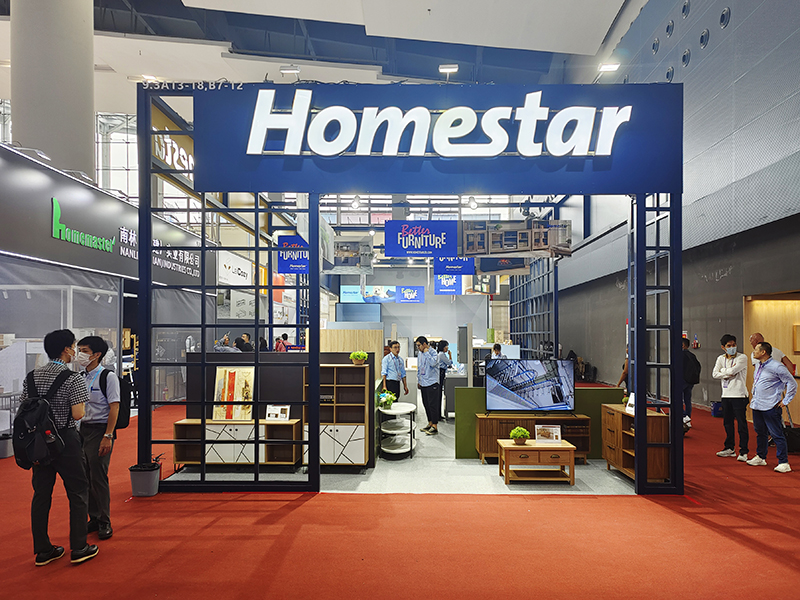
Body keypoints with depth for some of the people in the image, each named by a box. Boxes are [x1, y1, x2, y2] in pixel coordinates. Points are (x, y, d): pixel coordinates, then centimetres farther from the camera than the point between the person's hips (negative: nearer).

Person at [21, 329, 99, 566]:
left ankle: (42, 550, 20)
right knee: (78, 492, 6)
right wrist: (81, 404, 1)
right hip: (65, 440, -6)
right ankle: (79, 548, 10)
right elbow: (77, 414, -18)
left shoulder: (32, 376, 5)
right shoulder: (73, 378, -14)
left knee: (41, 493, 12)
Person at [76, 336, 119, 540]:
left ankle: (104, 522, 10)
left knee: (99, 478, -3)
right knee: (85, 478, 11)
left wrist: (108, 436, -18)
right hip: (81, 429, 7)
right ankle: (94, 519, 23)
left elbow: (114, 408, -13)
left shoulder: (108, 377, -10)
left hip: (99, 430, -7)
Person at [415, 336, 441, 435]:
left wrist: (426, 352, -20)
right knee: (426, 404, 13)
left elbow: (433, 363, -30)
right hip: (423, 383, 8)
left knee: (433, 404, -6)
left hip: (432, 383, -8)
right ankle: (430, 423, 24)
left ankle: (435, 426, -1)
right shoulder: (420, 354, 13)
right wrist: (418, 381, 21)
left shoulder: (433, 352, -10)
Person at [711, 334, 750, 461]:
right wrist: (729, 373, -11)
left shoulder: (742, 358, -6)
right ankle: (730, 448, 26)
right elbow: (714, 374, 0)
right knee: (727, 423, 14)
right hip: (726, 395, 6)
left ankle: (743, 451, 2)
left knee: (742, 424, -4)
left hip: (739, 395, -6)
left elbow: (732, 371, -19)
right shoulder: (721, 358, 10)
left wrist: (722, 371, -2)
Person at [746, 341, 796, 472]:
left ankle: (784, 463, 3)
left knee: (777, 435, -4)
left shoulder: (776, 367, -13)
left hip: (770, 407, -8)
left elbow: (792, 384, -10)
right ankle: (760, 458, 30)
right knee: (760, 432, 17)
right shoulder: (758, 366, 12)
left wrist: (785, 401, -9)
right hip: (757, 406, 8)